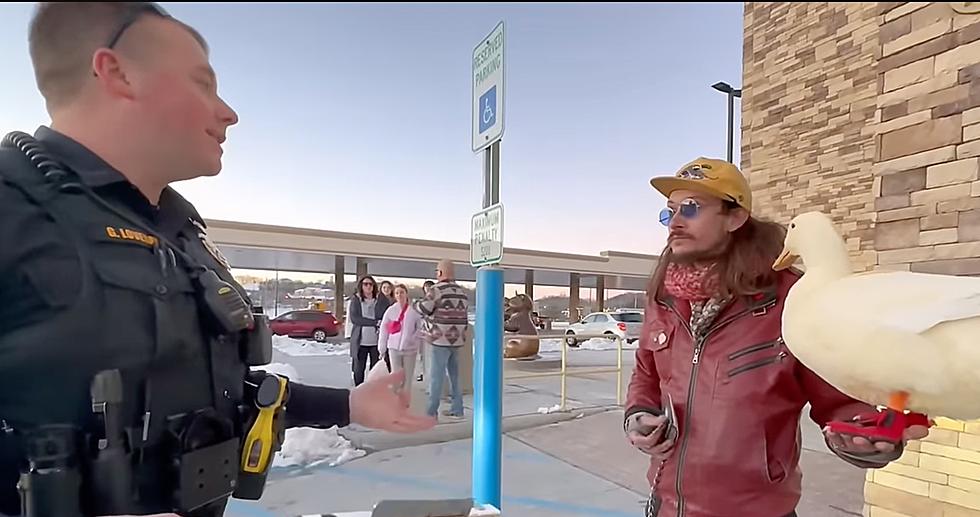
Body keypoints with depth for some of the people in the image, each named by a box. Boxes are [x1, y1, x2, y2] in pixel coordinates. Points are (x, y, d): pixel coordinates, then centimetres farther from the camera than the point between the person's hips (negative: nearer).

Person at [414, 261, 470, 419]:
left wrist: (416, 304, 5)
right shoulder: (461, 291, 12)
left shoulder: (437, 289, -11)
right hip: (457, 339, 7)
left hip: (440, 339, -7)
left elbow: (425, 308, -15)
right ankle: (457, 409, 19)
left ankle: (431, 411, 4)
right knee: (454, 374, 14)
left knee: (436, 376, -1)